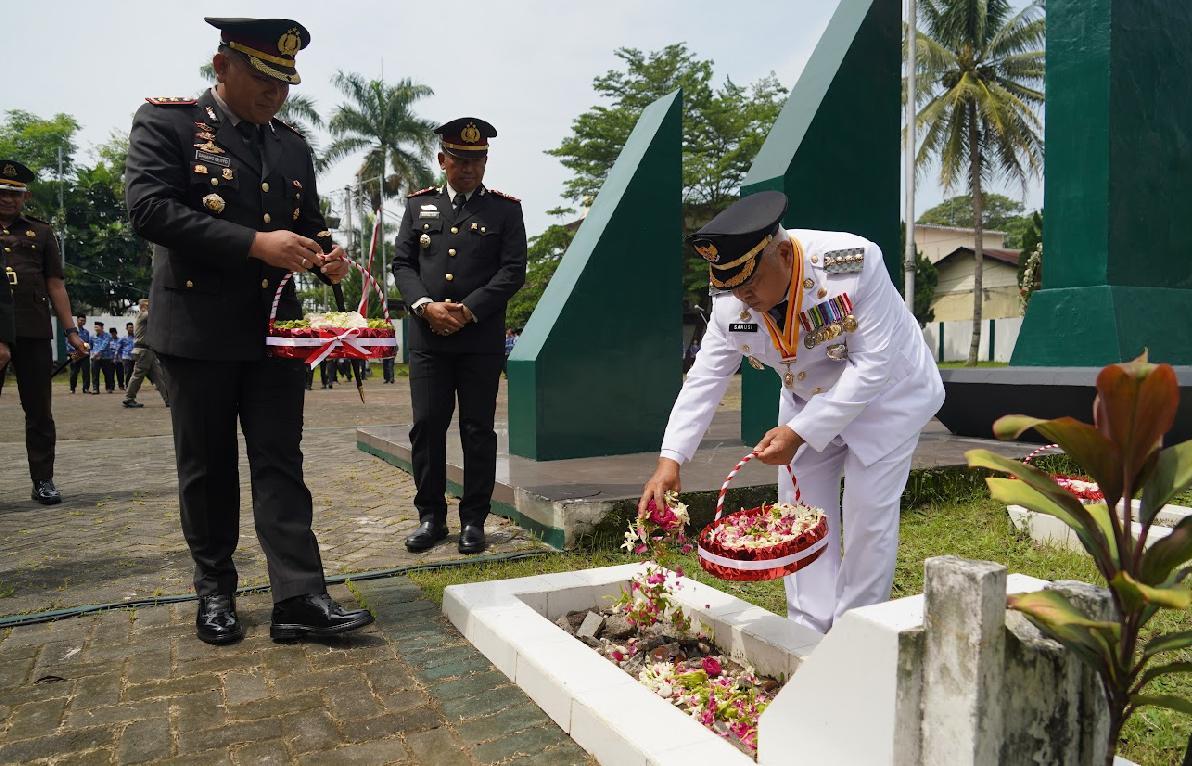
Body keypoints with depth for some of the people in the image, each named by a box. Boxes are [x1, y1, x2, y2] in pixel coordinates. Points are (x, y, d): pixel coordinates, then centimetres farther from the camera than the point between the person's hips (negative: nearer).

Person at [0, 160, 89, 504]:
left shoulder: (40, 233, 15)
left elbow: (55, 285, 12)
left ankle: (43, 480, 9)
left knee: (38, 410, 3)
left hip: (33, 332, 0)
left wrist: (70, 331, 5)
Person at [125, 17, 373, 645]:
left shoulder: (293, 146, 13)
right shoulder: (166, 122, -1)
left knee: (281, 464, 0)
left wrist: (324, 258, -4)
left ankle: (299, 600, 0)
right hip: (198, 328, -3)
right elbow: (149, 209, -15)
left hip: (275, 329, 4)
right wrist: (255, 244, -23)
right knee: (207, 468, 8)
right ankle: (215, 591, 23)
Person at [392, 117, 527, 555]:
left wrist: (467, 311, -12)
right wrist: (425, 306, -9)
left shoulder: (505, 209, 7)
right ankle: (431, 517, 15)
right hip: (427, 338, 2)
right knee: (427, 426, 3)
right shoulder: (420, 205, 15)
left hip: (481, 339, -2)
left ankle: (474, 520, 13)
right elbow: (402, 264, 9)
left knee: (478, 430, 3)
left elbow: (512, 271, -2)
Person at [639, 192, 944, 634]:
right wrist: (671, 458, -28)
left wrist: (799, 432, -35)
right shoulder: (731, 304, -19)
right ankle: (809, 634, 18)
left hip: (884, 395, -4)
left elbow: (872, 365, -31)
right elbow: (704, 380, -16)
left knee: (868, 518, -4)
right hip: (809, 399, 5)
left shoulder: (853, 263, -33)